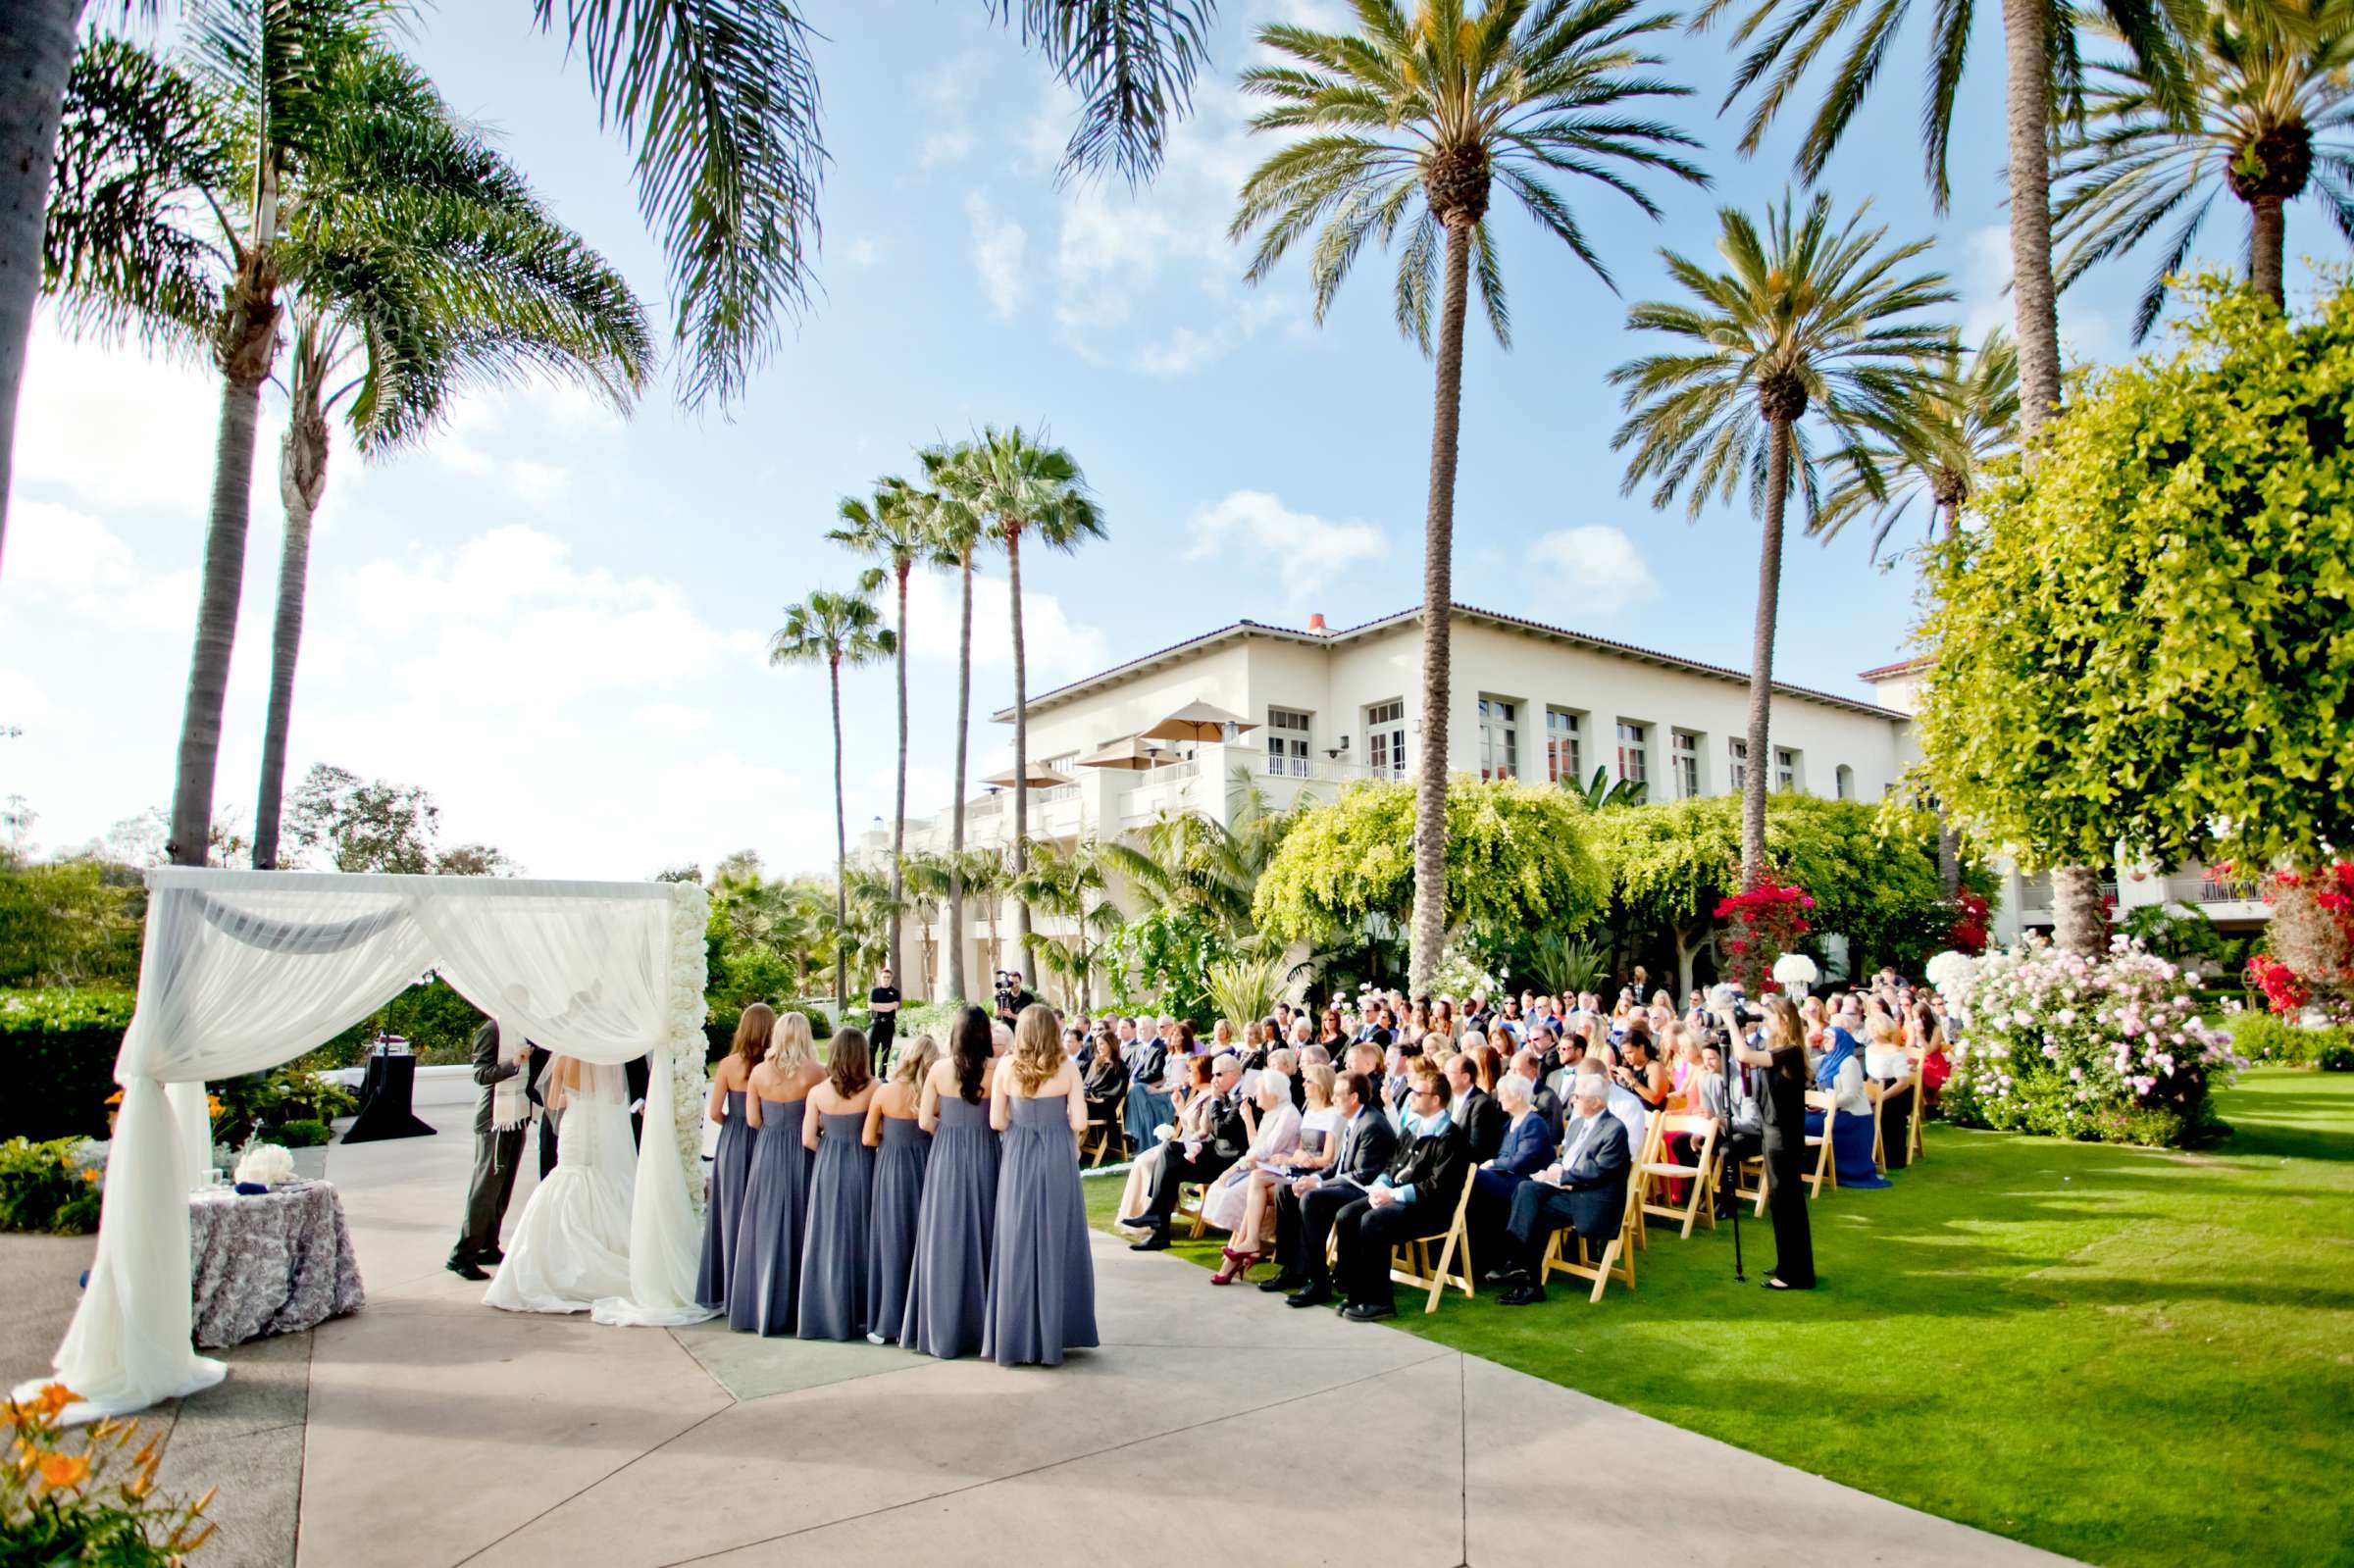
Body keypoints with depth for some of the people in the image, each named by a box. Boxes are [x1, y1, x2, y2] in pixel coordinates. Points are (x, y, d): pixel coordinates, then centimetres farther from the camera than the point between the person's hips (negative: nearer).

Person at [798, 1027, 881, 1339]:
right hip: (862, 1166, -1)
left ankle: (828, 1314, 17)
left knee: (828, 1240, 10)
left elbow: (807, 1139, -4)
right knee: (860, 1238, 10)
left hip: (827, 1167, 1)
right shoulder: (872, 1089, -10)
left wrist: (830, 1148, 11)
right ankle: (861, 1313, 17)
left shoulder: (818, 1093, -5)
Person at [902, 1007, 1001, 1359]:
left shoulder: (939, 1070, -3)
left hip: (946, 1159, 2)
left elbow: (925, 1121, -2)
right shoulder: (997, 1069, -8)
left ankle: (943, 1327, 17)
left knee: (945, 1239, 10)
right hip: (984, 1158, -1)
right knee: (982, 1236, 9)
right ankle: (983, 1324, 16)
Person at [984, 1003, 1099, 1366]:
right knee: (1056, 1243, 10)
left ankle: (1015, 1337, 15)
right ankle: (1054, 1333, 17)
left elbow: (996, 1121, -5)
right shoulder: (1067, 1068, -6)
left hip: (1018, 1159, 1)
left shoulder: (1007, 1067, -5)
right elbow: (1079, 1122, -9)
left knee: (1018, 1245, 9)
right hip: (1058, 1160, 0)